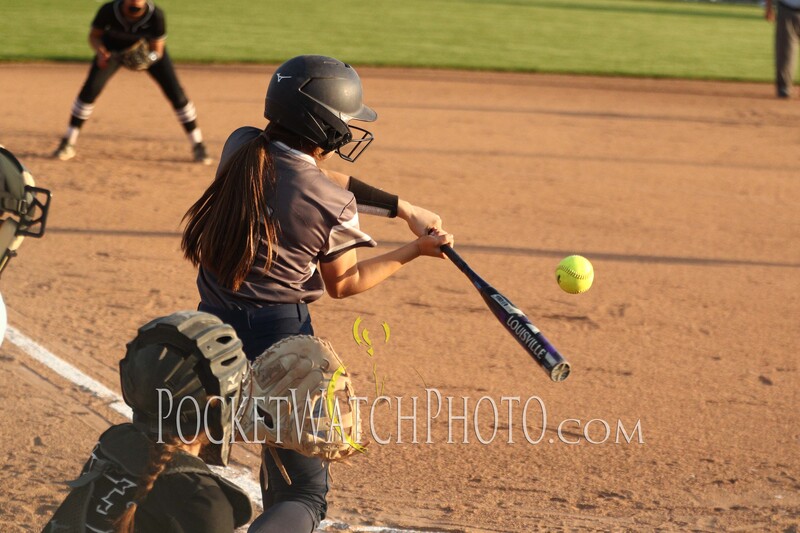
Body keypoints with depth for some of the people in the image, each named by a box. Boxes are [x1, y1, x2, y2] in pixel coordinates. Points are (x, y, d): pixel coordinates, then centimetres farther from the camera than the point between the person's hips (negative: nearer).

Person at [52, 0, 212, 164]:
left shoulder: (156, 15, -36)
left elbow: (157, 51, -25)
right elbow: (94, 36, -15)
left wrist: (146, 60, -46)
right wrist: (101, 52, -35)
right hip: (115, 46, 0)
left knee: (175, 92, -10)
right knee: (90, 89, -15)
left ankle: (198, 146, 5)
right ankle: (67, 144, -3)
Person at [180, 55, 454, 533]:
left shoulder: (240, 148, -1)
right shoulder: (333, 206, -16)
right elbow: (342, 283, 1)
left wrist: (403, 208, 11)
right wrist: (415, 251, 8)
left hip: (212, 328, 6)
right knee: (307, 492, 2)